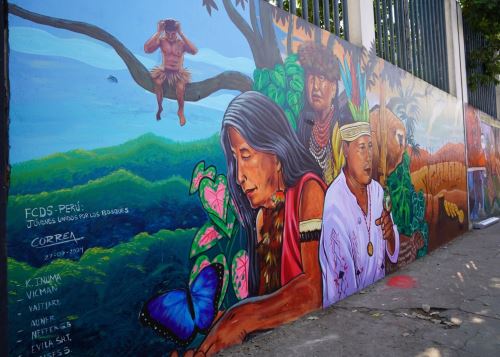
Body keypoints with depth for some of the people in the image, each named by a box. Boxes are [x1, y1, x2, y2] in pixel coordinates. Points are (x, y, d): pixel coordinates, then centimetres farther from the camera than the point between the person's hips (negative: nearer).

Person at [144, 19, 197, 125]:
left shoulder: (182, 42, -9)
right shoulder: (161, 40, -5)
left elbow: (194, 51, -30)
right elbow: (146, 49, -21)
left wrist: (181, 34, -29)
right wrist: (158, 32, -21)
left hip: (179, 72, -1)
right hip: (164, 70, 2)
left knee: (180, 87, -32)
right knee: (157, 82, -31)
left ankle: (181, 111, -4)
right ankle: (160, 107, -4)